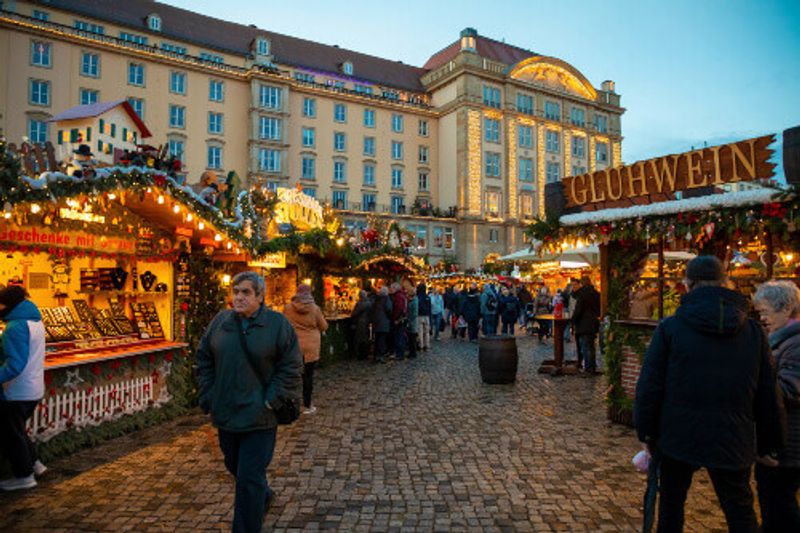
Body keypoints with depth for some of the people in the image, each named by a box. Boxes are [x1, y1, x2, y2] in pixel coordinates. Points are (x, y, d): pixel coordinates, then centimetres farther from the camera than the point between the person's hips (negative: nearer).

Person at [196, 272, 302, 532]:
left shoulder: (278, 323, -8)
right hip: (225, 411, 5)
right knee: (234, 466, 23)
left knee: (250, 477, -2)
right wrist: (208, 396, 3)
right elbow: (204, 360, 10)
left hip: (259, 415, -5)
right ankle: (264, 496, 51)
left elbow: (291, 366, -8)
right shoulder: (220, 321, 3)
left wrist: (271, 400, -13)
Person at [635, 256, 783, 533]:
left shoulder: (670, 327, -10)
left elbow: (649, 386, -9)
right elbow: (767, 394, 4)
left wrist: (647, 432, 2)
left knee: (671, 502, 16)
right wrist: (768, 444, 14)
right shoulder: (753, 330, -1)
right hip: (732, 443, 2)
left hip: (678, 436, -2)